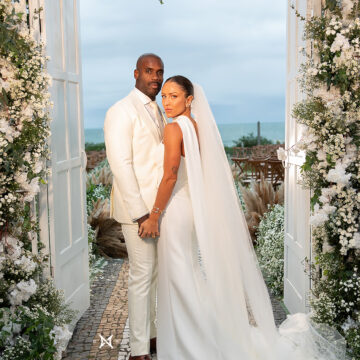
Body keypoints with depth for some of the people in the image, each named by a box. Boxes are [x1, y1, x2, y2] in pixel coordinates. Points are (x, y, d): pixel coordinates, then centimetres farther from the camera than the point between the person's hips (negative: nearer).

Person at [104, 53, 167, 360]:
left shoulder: (157, 112, 15)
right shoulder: (121, 111, -11)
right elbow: (120, 164, -18)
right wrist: (140, 213, -21)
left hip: (159, 206, 8)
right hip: (137, 207, -8)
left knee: (157, 274, 14)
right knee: (142, 276, -2)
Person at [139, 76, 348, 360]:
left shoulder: (174, 128, -16)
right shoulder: (198, 127, 9)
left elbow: (170, 176, -22)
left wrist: (154, 216, -16)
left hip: (177, 211, -9)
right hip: (194, 208, 9)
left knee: (180, 281, 2)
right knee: (191, 278, 18)